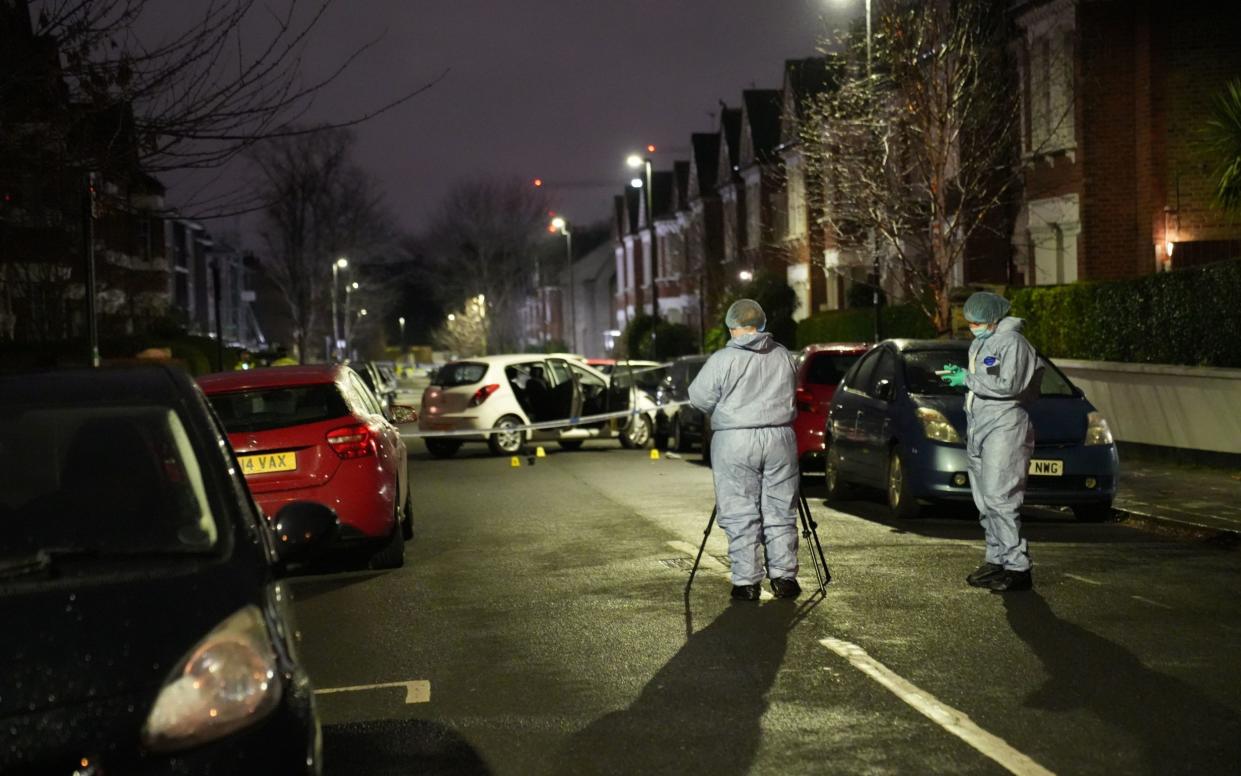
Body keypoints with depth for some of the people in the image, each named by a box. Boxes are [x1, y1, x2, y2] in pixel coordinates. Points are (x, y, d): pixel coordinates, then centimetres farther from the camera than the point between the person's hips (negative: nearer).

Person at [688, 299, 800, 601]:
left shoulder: (722, 360, -7)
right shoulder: (783, 356, 6)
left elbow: (699, 398, -1)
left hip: (734, 443, -3)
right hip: (780, 439, 3)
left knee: (741, 516, 2)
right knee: (780, 512, 11)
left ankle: (746, 582, 1)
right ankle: (784, 576, 11)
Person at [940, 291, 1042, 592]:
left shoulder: (1012, 342, -9)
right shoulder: (979, 344, 19)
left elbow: (1008, 385, -20)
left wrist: (968, 379, -15)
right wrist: (960, 376, 11)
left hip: (1004, 427, -9)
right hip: (978, 426, 9)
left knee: (999, 498, -15)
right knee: (985, 500, 11)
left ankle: (1017, 566, -12)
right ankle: (996, 559, 19)